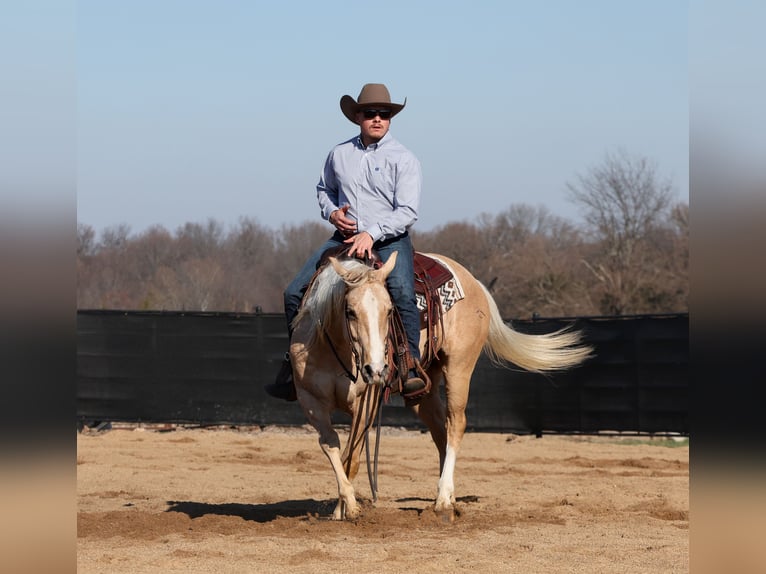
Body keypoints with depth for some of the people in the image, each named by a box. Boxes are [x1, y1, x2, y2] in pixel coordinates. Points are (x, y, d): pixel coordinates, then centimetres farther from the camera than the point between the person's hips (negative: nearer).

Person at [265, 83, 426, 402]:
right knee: (295, 293, -7)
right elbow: (324, 189, 25)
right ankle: (293, 367, 7)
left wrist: (371, 233, -25)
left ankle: (412, 368, -27)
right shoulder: (339, 154, 8)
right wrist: (332, 212, 2)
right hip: (344, 237, 4)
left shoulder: (404, 159, -5)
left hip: (389, 240, -4)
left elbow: (408, 211, -13)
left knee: (402, 293, -33)